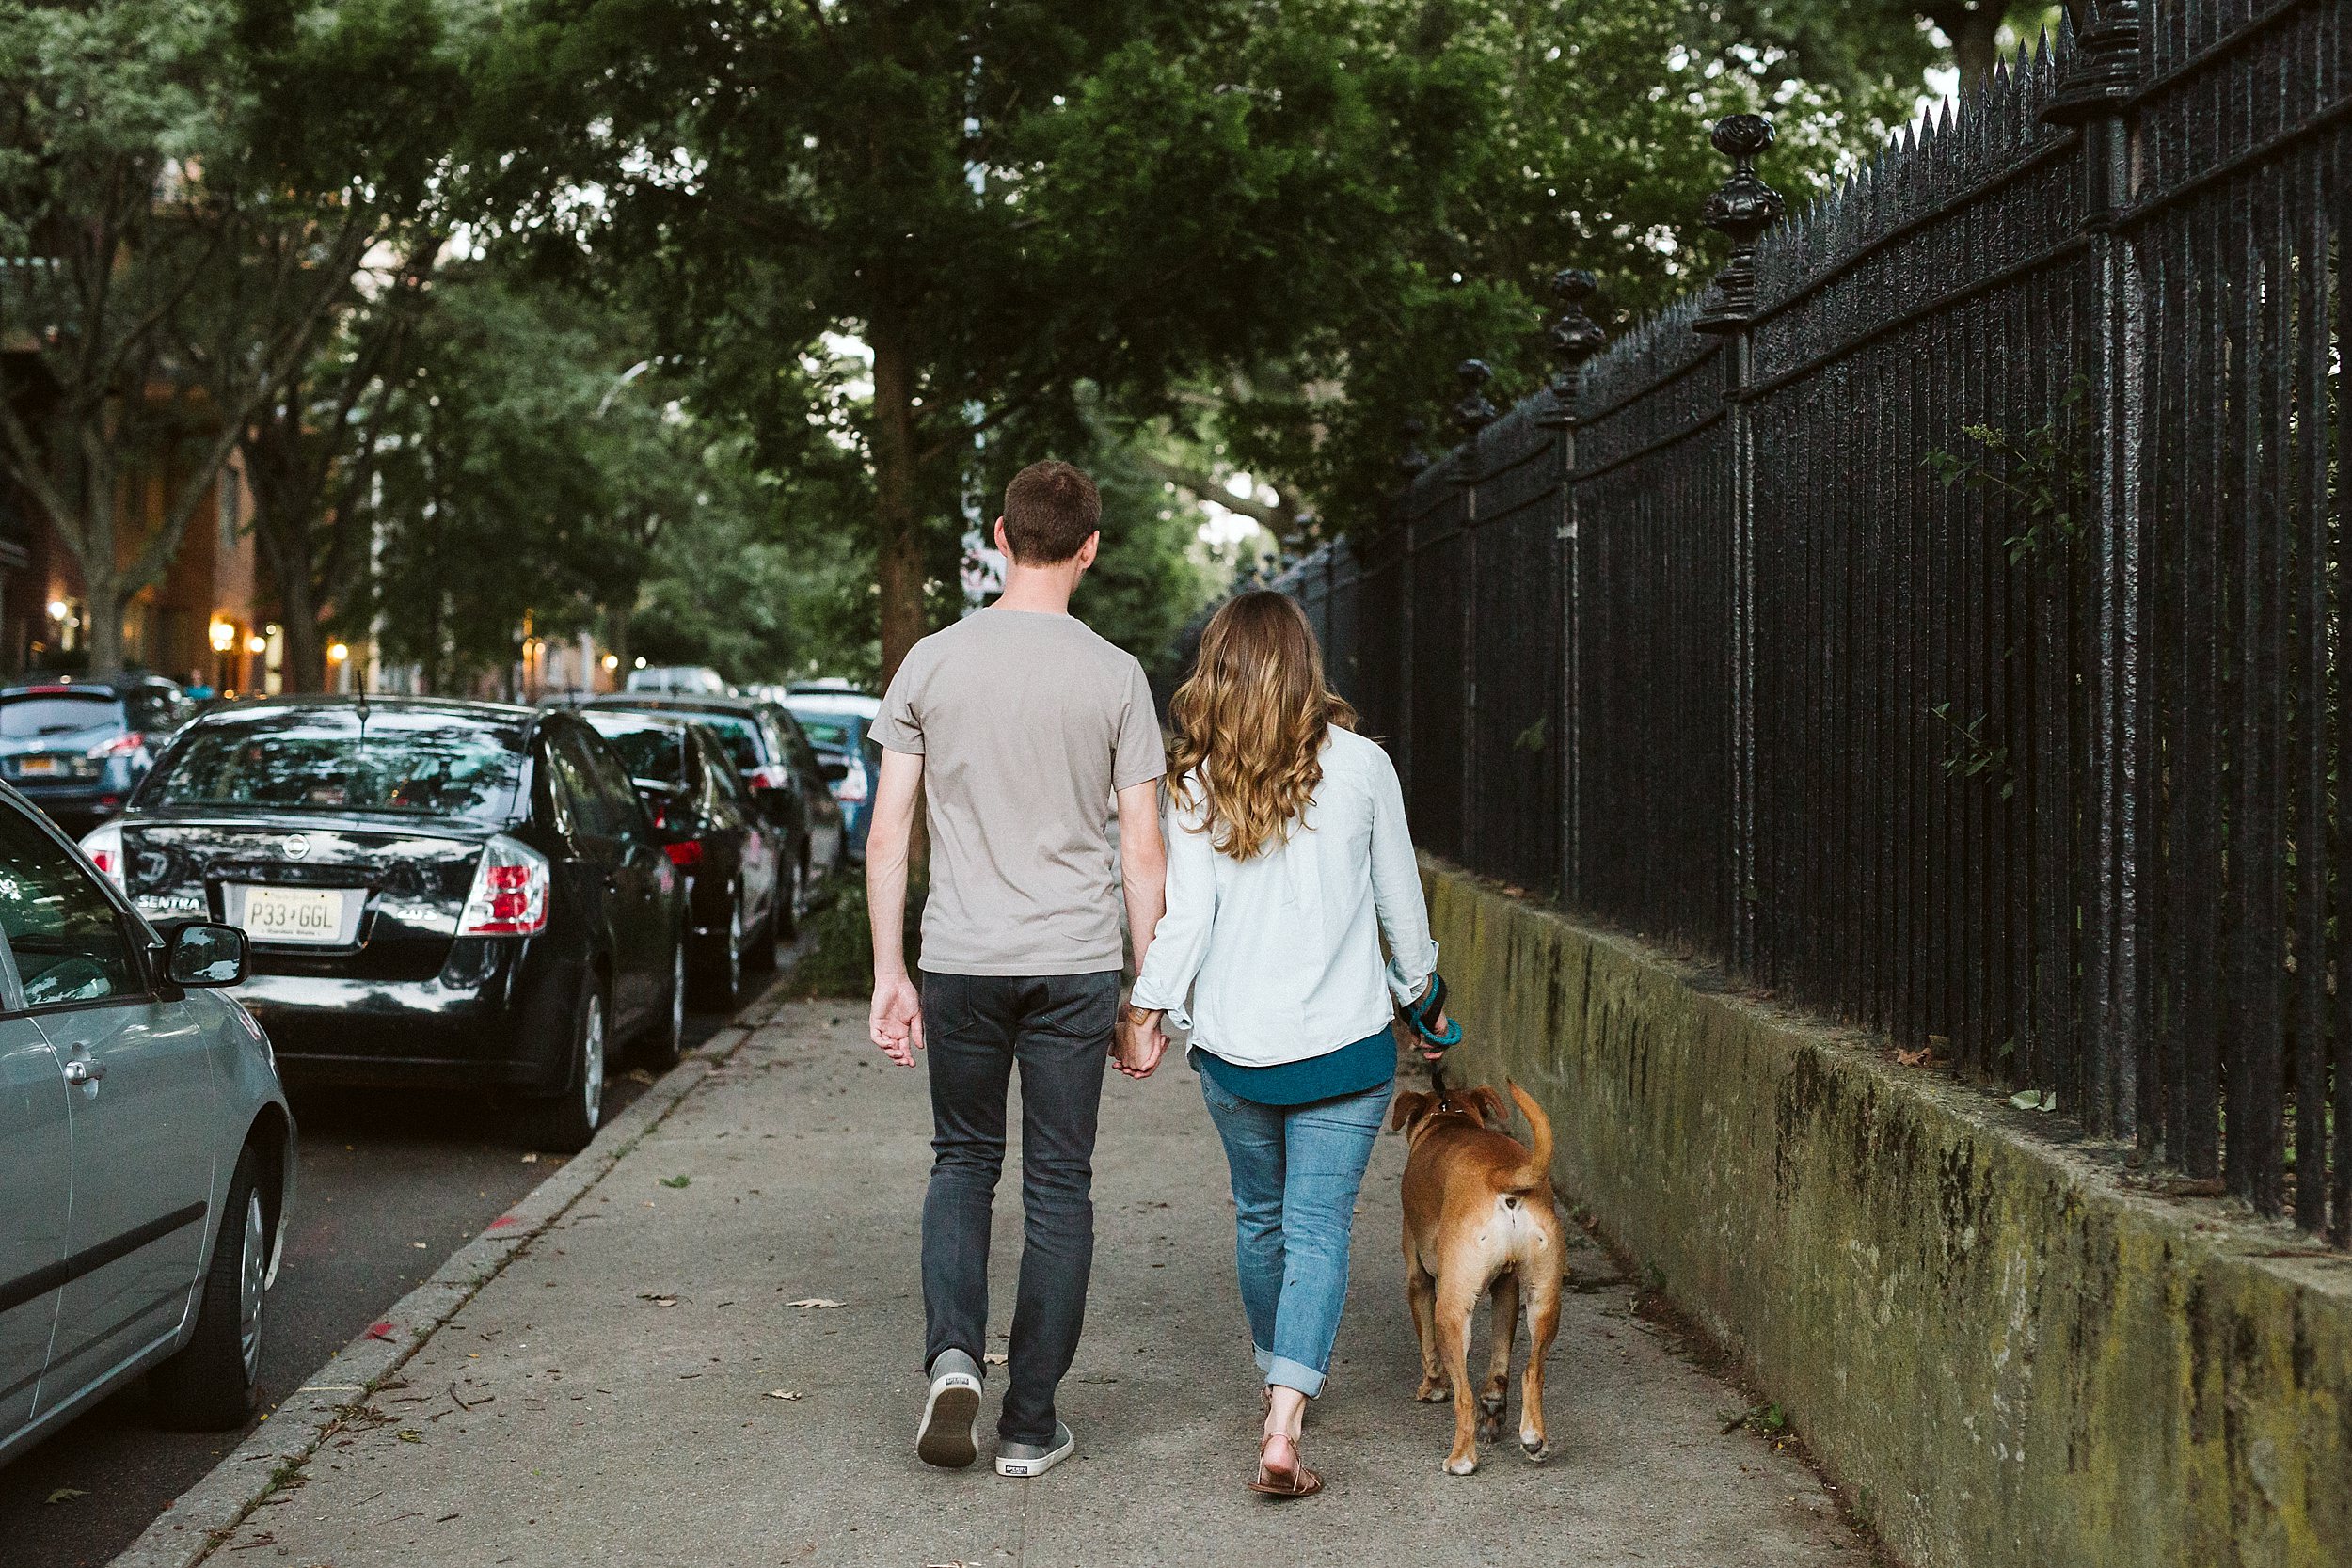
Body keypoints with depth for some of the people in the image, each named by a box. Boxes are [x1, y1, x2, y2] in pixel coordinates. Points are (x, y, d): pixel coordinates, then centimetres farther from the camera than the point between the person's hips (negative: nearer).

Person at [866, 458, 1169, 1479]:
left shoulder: (930, 664, 1)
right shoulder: (1114, 678, -3)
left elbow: (886, 838, 0)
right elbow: (1144, 855, -2)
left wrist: (888, 976, 7)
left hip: (959, 962, 1)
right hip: (1074, 968, -1)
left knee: (963, 1159, 18)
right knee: (1058, 1186, 7)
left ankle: (952, 1353, -2)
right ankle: (1030, 1423, 12)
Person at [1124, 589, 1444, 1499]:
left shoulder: (1196, 783, -2)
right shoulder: (1360, 765, -3)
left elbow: (1186, 912, -7)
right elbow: (1401, 900, 5)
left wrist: (1151, 1006, 1)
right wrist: (1419, 991, 19)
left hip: (1234, 1046, 2)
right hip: (1343, 1044, -2)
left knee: (1260, 1215, 21)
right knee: (1319, 1226, -1)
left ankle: (1280, 1369, 40)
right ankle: (1284, 1427, -15)